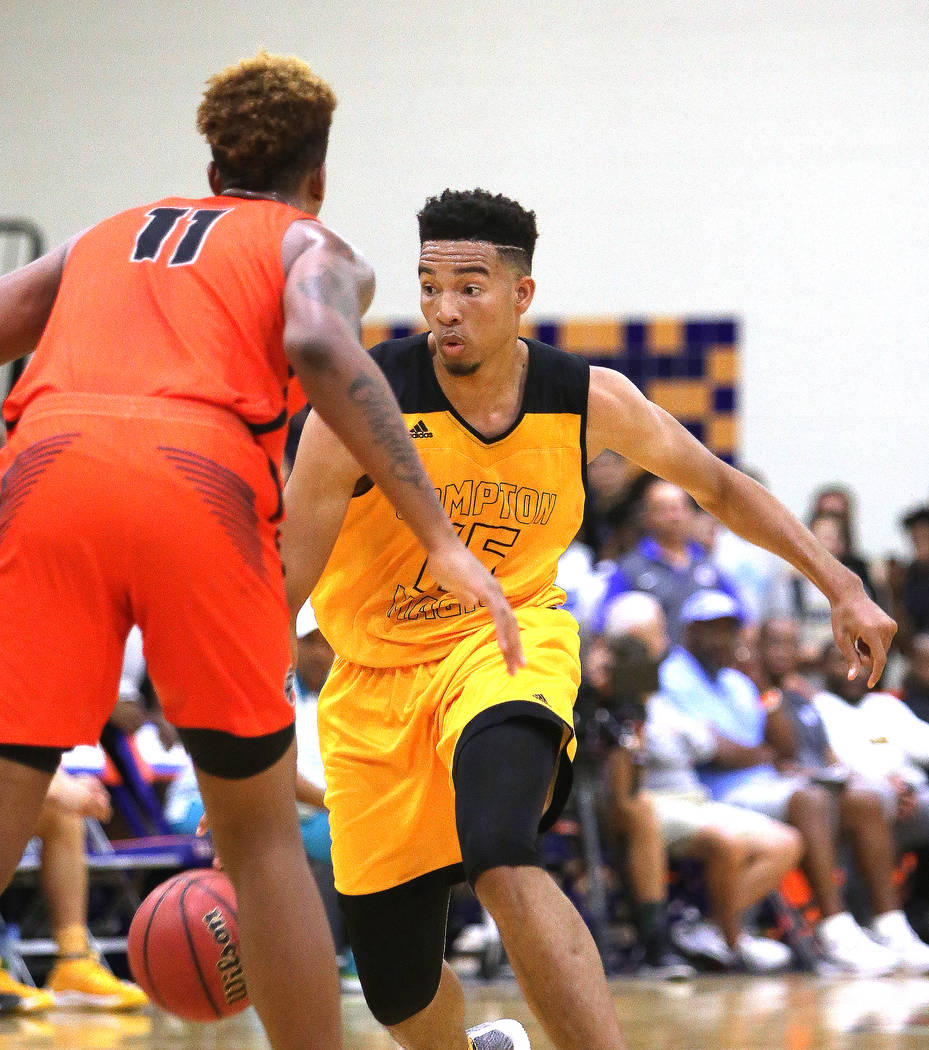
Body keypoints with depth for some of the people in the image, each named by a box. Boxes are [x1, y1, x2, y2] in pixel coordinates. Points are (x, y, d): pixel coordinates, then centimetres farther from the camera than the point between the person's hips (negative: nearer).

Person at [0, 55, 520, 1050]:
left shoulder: (99, 239, 35)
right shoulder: (314, 248, 23)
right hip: (202, 482, -2)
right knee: (261, 837, 16)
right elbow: (319, 345, 0)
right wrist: (440, 540, -5)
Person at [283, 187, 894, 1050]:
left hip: (508, 646, -1)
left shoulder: (590, 403, -9)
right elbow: (285, 583, -19)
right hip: (376, 677, 1)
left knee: (501, 862, -35)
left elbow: (720, 488, 9)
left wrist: (841, 586, 3)